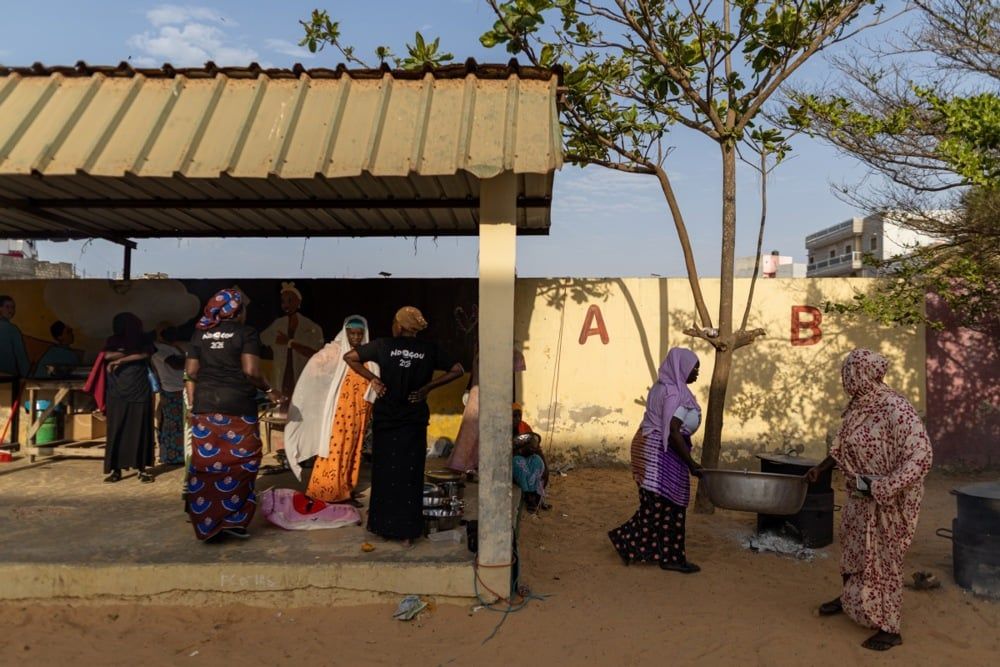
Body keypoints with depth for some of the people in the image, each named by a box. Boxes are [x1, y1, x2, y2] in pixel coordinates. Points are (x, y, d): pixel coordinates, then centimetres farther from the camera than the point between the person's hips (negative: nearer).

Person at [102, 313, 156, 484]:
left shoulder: (144, 338, 6)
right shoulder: (114, 340, 10)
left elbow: (146, 354, -13)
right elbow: (108, 355, -9)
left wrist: (120, 360, -14)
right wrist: (131, 352, -11)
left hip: (140, 392, -1)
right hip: (117, 393, 1)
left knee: (140, 430, 0)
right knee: (116, 431, -1)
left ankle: (142, 469, 6)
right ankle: (115, 469, 5)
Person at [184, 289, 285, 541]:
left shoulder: (200, 333, 10)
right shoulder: (246, 333, -5)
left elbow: (190, 373, 9)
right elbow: (251, 371, -14)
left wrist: (193, 406, 15)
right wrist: (269, 391, 2)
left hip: (205, 407, 5)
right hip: (237, 407, -5)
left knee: (205, 462, 8)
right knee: (239, 463, 4)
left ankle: (206, 521, 15)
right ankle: (231, 519, 4)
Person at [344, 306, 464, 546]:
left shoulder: (383, 345, -5)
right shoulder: (430, 349, -4)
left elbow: (349, 357, -2)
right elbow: (457, 370, -1)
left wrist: (372, 378, -2)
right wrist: (427, 387, -1)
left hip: (385, 418, 0)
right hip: (414, 420, 0)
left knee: (385, 472, 14)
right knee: (410, 474, 7)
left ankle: (383, 525, 24)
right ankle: (407, 533, 11)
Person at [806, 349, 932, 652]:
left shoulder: (897, 410, -25)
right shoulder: (858, 406, 0)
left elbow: (919, 458, -28)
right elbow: (844, 446, 15)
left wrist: (879, 487, -31)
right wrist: (820, 468, 19)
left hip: (888, 501, -8)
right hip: (859, 497, 8)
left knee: (882, 559, 4)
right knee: (854, 548, 22)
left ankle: (889, 629, 20)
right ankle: (848, 598, 44)